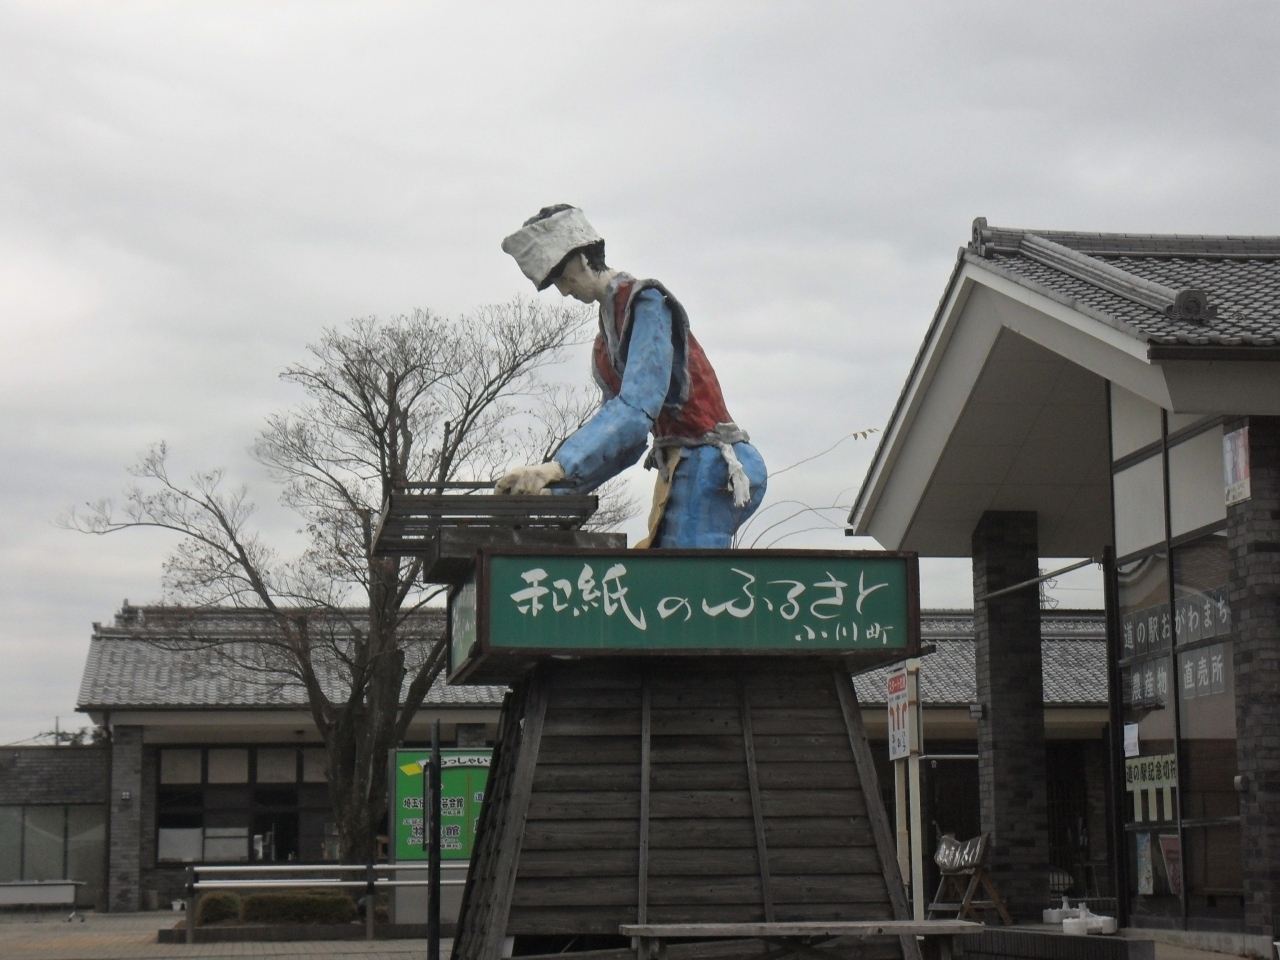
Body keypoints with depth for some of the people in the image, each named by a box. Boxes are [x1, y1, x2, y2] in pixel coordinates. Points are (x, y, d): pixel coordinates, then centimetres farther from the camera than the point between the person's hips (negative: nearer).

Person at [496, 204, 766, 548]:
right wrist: (553, 488, 7)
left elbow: (637, 407, -21)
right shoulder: (604, 344, 20)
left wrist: (558, 467, -29)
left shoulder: (646, 303, -8)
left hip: (708, 465, -9)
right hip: (687, 468, 9)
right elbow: (627, 441, 19)